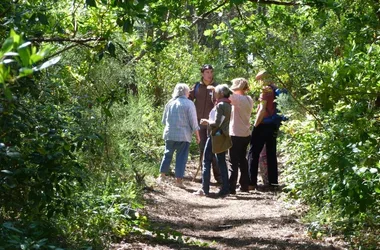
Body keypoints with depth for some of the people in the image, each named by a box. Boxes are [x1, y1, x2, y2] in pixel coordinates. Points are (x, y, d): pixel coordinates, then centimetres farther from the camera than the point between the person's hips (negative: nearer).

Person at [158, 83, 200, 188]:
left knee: (168, 154, 18)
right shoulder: (189, 104, -7)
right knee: (181, 157, 2)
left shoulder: (170, 103, 6)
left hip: (169, 134, 4)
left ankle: (162, 175, 21)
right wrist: (197, 135, 3)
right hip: (184, 135, -4)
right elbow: (193, 122, -7)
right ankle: (178, 179, 3)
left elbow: (164, 120, 14)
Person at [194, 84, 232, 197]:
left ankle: (205, 189, -2)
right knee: (221, 162, 10)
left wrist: (206, 122, -6)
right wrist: (209, 121, 13)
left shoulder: (220, 105, -16)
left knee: (206, 161, -2)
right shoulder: (228, 105, 10)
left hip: (215, 135, -9)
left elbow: (216, 123, -20)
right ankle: (225, 188, 10)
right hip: (224, 136, 9)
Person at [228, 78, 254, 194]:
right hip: (246, 134, 8)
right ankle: (244, 186, 20)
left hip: (236, 135, -8)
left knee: (234, 162, -4)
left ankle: (231, 187, -3)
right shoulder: (249, 100, 7)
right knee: (243, 160, 16)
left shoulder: (239, 98, -17)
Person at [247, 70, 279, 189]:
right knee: (271, 154, 12)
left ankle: (251, 182, -6)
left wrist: (255, 126, -14)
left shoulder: (266, 90, -11)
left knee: (253, 153, -4)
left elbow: (262, 109, -16)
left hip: (263, 124, -8)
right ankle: (273, 182, 14)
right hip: (273, 125, 8)